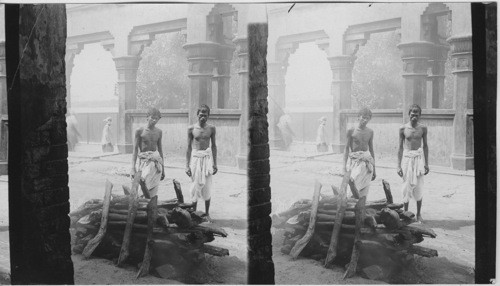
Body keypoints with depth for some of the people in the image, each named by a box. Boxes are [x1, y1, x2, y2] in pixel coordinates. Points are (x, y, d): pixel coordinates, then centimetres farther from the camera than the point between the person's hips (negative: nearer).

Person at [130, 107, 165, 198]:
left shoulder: (159, 132, 10)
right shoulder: (139, 131, -1)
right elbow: (135, 149, -2)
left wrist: (163, 167, 18)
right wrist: (133, 167, -9)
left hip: (156, 161, 3)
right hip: (144, 161, -3)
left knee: (153, 192, -2)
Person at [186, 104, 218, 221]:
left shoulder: (211, 128, 1)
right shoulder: (191, 129, -3)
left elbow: (213, 146, 8)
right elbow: (189, 147, 1)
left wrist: (215, 163, 5)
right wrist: (187, 165, -2)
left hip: (207, 157, 1)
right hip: (195, 158, -1)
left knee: (207, 187, 2)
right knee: (195, 186, 3)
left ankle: (207, 213, 16)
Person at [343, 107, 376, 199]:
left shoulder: (370, 132, 8)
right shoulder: (351, 131, 1)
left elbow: (371, 149, 14)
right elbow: (347, 148, 3)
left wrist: (374, 169, 15)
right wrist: (345, 166, -4)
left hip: (365, 161, 0)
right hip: (353, 160, 0)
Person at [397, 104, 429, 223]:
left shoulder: (423, 128, 0)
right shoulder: (403, 129, -2)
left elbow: (425, 146, 7)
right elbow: (400, 147, 2)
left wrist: (426, 163, 4)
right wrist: (399, 165, -1)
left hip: (419, 157, 0)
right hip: (407, 157, 0)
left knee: (419, 186, 1)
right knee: (407, 185, 4)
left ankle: (418, 214, 15)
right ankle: (406, 213, 17)